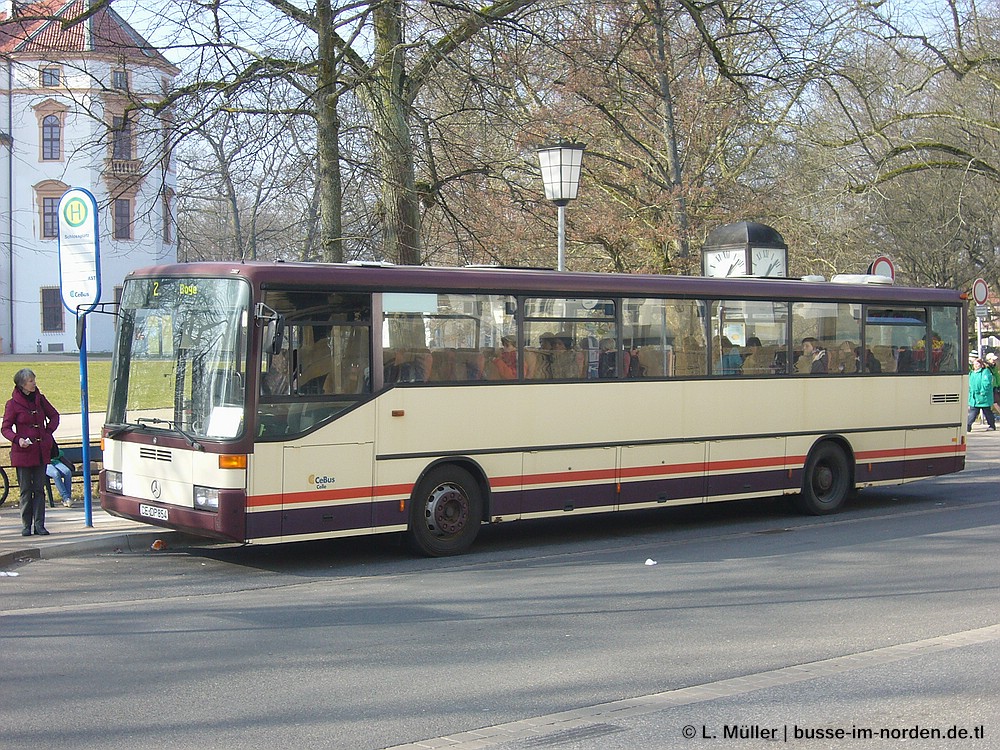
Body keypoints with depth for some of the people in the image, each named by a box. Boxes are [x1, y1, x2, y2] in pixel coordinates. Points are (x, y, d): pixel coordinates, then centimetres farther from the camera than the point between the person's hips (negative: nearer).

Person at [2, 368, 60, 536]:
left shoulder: (39, 399, 7)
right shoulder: (13, 404, -4)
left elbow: (54, 416, 20)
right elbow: (5, 428, -2)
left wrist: (48, 433, 6)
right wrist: (18, 439, -19)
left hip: (41, 451, 4)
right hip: (22, 452, -3)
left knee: (39, 489, 4)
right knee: (26, 490, 1)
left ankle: (39, 525, 6)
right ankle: (26, 526, 8)